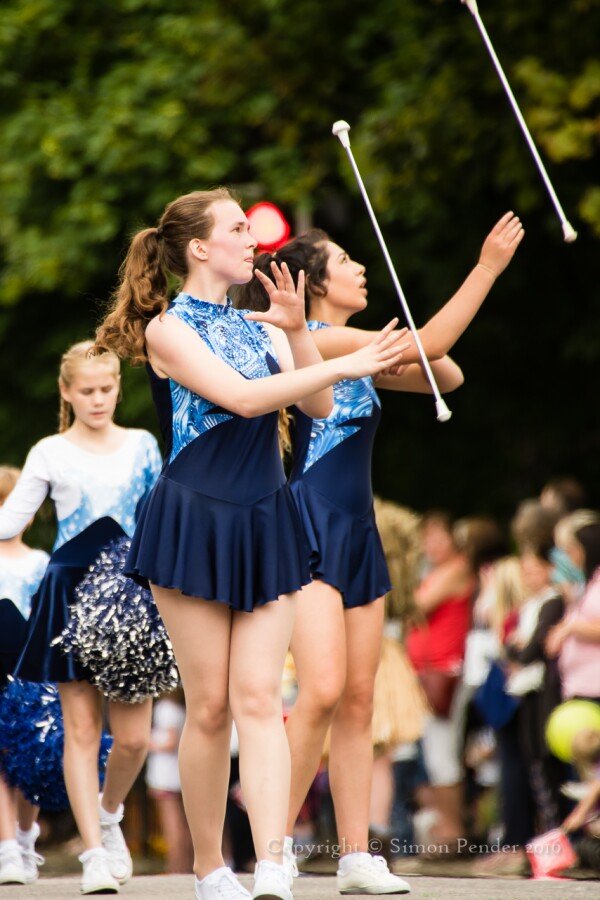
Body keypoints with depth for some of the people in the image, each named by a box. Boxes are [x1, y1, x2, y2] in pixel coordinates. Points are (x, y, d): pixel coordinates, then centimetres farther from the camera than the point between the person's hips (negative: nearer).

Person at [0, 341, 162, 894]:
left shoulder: (142, 446, 10)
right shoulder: (51, 454, 4)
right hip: (72, 593, -2)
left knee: (133, 735, -2)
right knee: (81, 728, -4)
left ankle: (109, 814, 28)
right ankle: (95, 854, 0)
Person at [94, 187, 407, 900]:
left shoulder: (259, 327, 14)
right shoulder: (167, 329, -4)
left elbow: (318, 407, 3)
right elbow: (240, 396, -18)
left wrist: (297, 333, -9)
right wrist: (344, 365, -17)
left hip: (264, 526, 4)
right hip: (194, 523, -4)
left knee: (259, 698, -7)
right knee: (209, 705, -1)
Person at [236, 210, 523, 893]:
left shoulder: (356, 351, 18)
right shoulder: (317, 339, -9)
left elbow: (447, 375, 21)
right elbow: (427, 346, -14)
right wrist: (488, 265, -14)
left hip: (357, 532, 9)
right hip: (310, 527, -9)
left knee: (358, 700, 6)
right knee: (323, 690, -18)